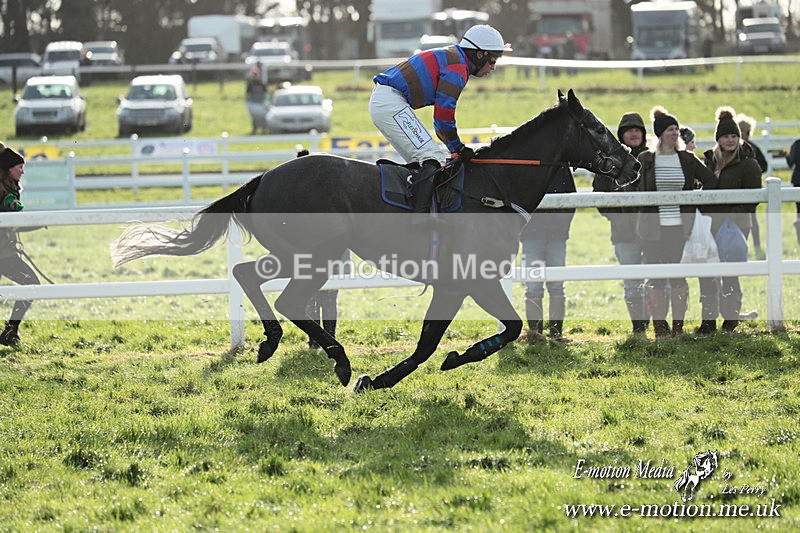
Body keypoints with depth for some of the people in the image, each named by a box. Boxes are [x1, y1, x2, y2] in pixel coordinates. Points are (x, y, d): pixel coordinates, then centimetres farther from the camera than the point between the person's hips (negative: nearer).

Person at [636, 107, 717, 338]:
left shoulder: (687, 159, 6)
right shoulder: (645, 160, 2)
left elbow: (711, 181, 12)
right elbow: (635, 190, 8)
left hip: (679, 226, 1)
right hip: (653, 228, -1)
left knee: (679, 276, 1)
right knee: (656, 278, 0)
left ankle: (678, 327, 8)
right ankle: (659, 327, 6)